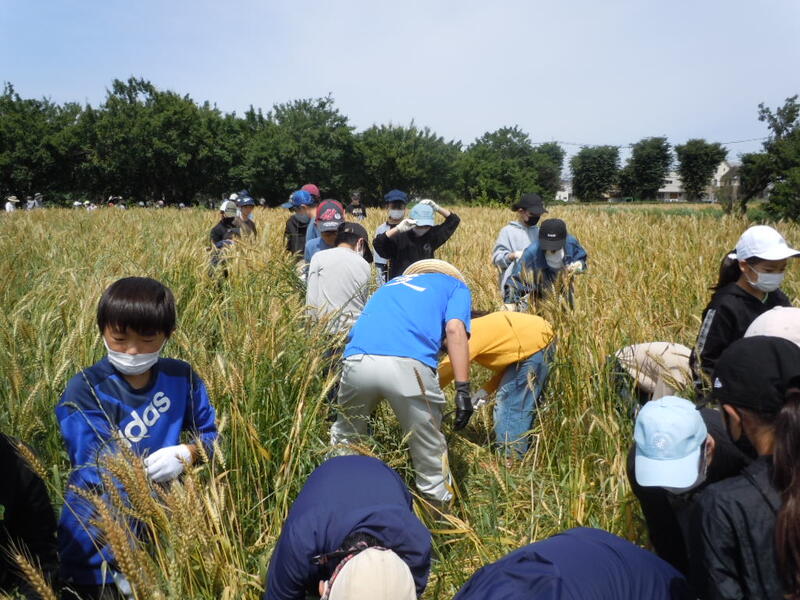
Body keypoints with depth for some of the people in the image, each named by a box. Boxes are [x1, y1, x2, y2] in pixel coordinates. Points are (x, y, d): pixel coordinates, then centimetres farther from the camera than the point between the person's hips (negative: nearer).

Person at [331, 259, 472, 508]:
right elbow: (455, 330, 6)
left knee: (343, 441, 27)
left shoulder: (391, 284, 39)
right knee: (430, 454, 13)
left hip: (357, 360, 4)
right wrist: (463, 389, 0)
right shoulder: (455, 285, 26)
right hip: (408, 365, -4)